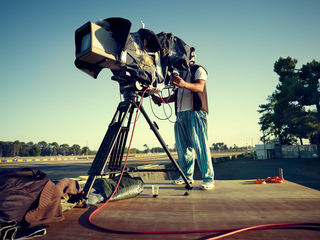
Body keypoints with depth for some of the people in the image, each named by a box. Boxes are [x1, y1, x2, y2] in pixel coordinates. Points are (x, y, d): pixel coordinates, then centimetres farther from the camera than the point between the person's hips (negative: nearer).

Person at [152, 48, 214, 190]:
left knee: (199, 145, -12)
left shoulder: (198, 69, 7)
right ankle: (187, 176, 13)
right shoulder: (180, 73, 30)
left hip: (196, 112, -7)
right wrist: (161, 100, 11)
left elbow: (200, 87, -13)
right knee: (183, 146, 4)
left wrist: (185, 84, -32)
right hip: (181, 113, 7)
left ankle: (208, 179, -8)